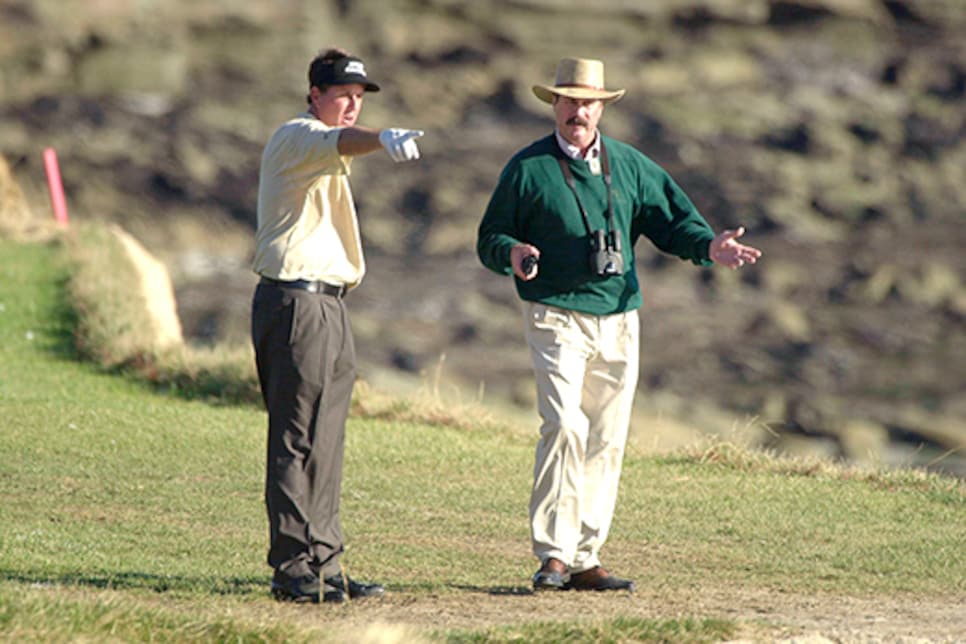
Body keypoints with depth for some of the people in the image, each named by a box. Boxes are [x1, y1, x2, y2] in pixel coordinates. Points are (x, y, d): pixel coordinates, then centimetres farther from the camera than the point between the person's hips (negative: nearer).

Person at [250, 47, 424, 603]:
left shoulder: (324, 155, 22)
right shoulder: (298, 137, -10)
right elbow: (339, 142, -33)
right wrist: (382, 139, -53)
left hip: (329, 306, 10)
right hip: (296, 302, -10)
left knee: (325, 446, 11)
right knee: (298, 442, -11)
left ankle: (323, 565, 14)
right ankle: (293, 568, -12)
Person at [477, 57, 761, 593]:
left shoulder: (631, 166, 12)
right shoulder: (527, 168, 2)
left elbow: (671, 220, 11)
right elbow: (490, 239, 2)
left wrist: (709, 247, -8)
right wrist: (513, 255, -20)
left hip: (619, 318, 5)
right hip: (556, 315, -5)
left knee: (606, 441, 5)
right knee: (563, 428, -19)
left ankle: (585, 559, 11)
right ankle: (553, 554, -16)